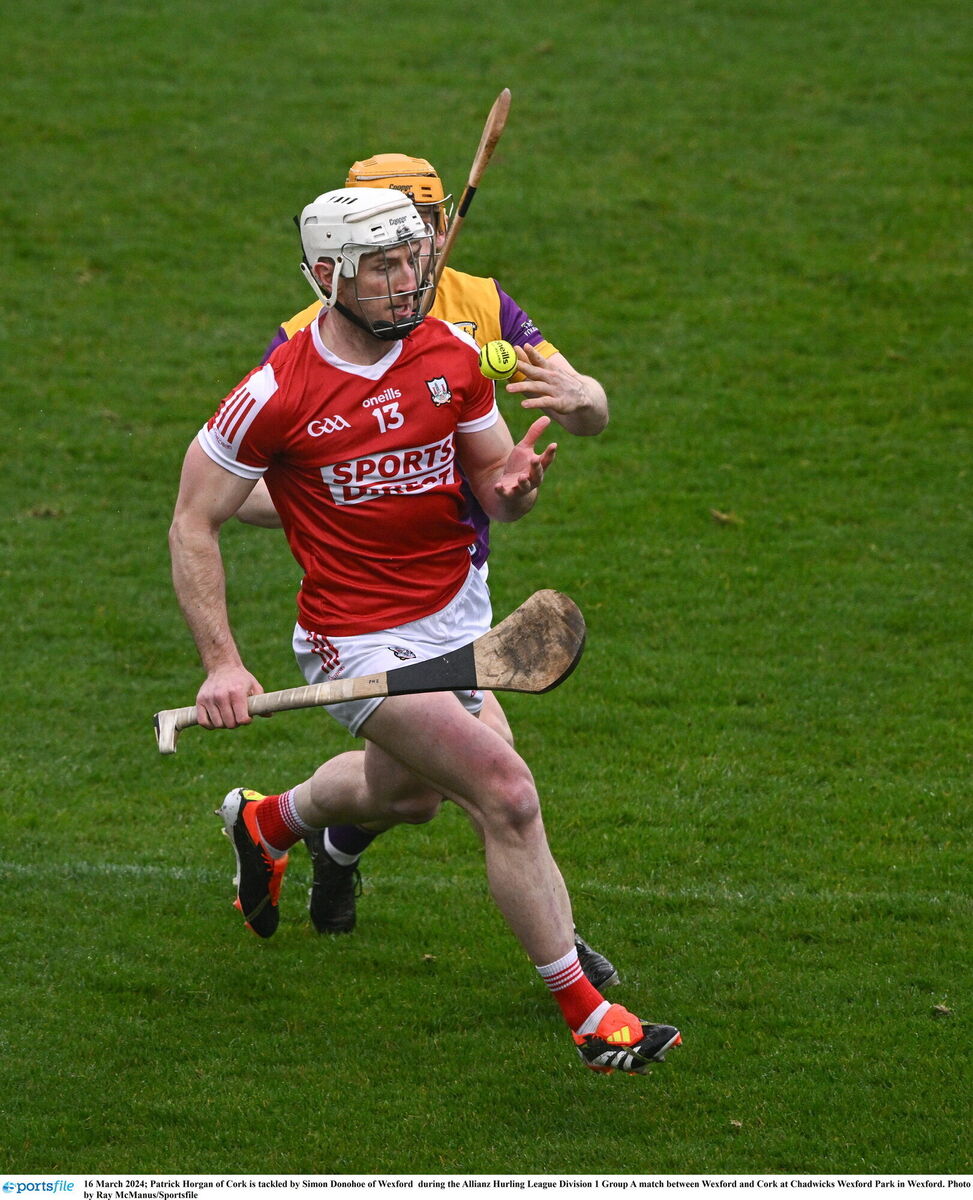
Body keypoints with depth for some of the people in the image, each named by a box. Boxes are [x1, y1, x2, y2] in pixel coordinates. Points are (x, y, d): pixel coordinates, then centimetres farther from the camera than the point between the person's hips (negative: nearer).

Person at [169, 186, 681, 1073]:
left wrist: (514, 481, -19)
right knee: (506, 792, -19)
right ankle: (587, 1016, -11)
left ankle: (267, 822, 60)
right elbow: (195, 520, -10)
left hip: (459, 611, 7)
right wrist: (221, 662, -17)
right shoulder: (279, 395, -19)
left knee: (411, 791, 29)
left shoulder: (452, 355, -4)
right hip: (361, 642, -7)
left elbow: (493, 486, 6)